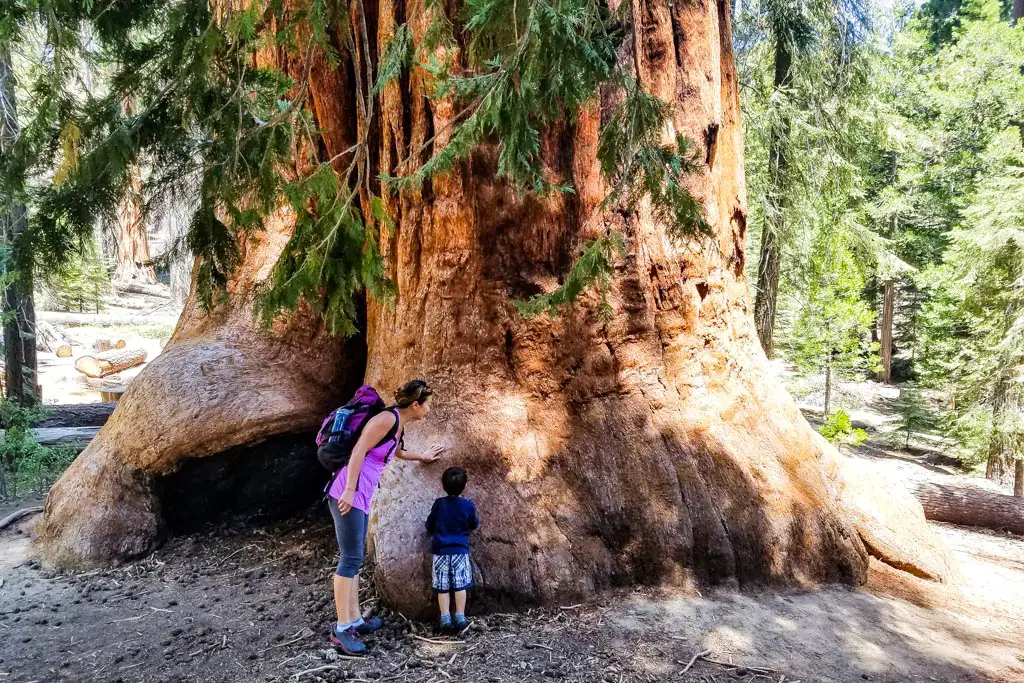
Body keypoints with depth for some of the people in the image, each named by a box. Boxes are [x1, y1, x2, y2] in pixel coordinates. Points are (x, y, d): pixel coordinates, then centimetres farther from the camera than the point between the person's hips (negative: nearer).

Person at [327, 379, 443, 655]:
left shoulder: (400, 423, 15)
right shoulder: (387, 418, -14)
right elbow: (358, 451, -20)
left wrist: (421, 457, 48)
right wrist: (350, 490, -24)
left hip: (361, 497, 10)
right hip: (348, 494, -10)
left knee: (355, 557, 13)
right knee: (351, 558, -8)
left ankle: (354, 620, 21)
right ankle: (341, 629, -1)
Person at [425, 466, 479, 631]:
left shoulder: (439, 504, -4)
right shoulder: (468, 505, -5)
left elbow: (429, 525, 6)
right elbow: (474, 525, 10)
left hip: (441, 551, 1)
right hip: (460, 551, -1)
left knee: (443, 587, 6)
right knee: (460, 586, 6)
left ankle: (445, 618, 5)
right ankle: (460, 617, 7)